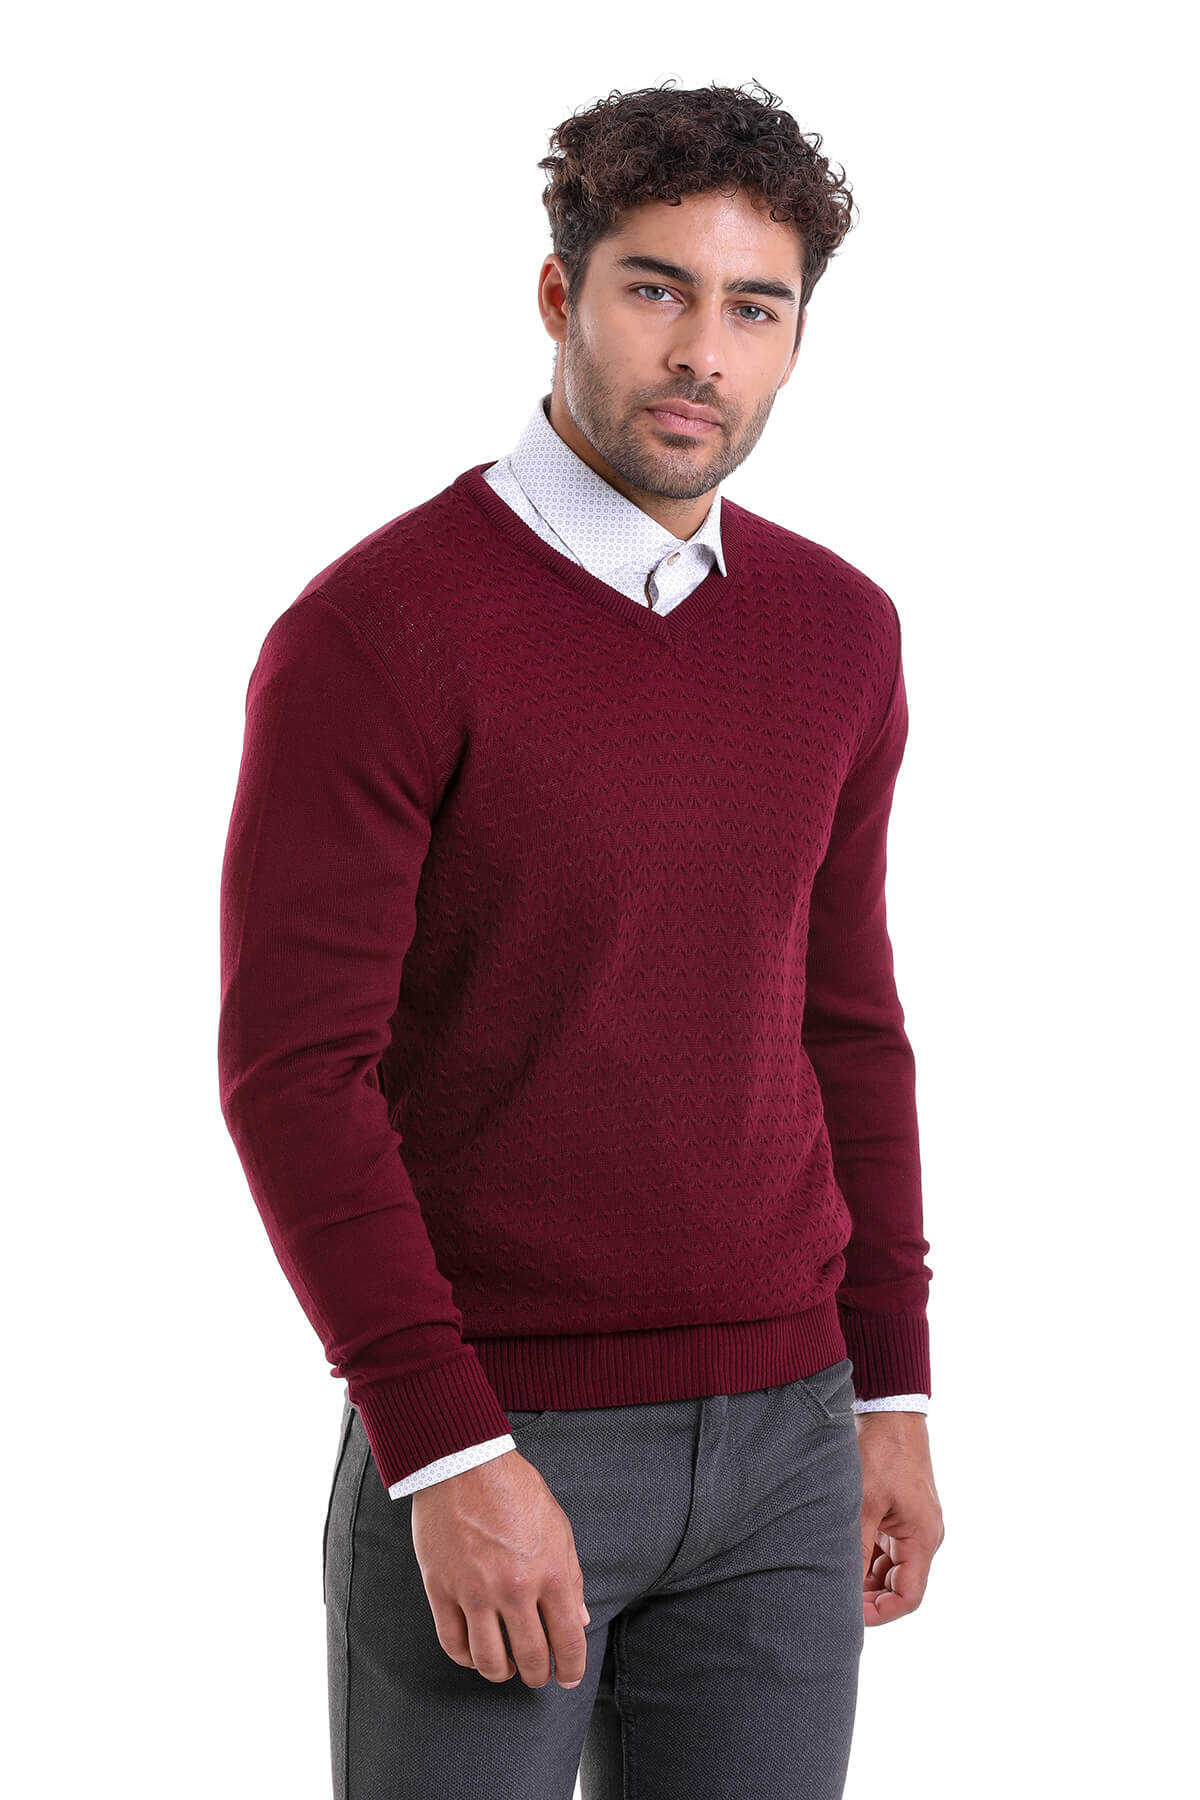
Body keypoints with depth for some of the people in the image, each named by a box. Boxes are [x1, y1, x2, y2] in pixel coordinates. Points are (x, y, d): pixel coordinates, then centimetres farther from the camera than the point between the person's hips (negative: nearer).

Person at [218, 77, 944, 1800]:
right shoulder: (375, 630, -15)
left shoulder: (839, 631, 5)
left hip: (772, 1443, 5)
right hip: (480, 1443, -5)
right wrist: (449, 1457, -22)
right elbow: (289, 1070, -18)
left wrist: (894, 1397, 10)